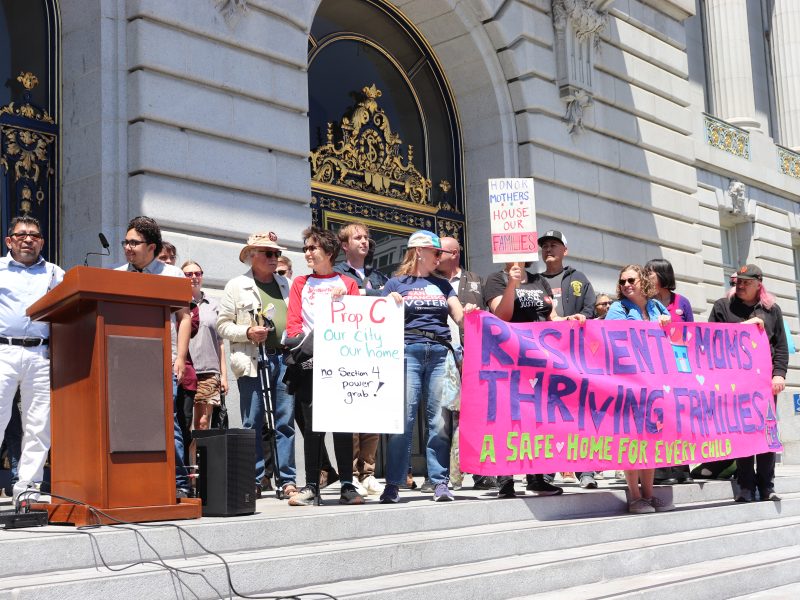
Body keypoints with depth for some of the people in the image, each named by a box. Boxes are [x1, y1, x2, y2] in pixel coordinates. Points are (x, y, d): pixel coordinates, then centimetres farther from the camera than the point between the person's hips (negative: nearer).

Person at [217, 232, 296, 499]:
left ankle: (287, 480, 4)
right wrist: (247, 332, -12)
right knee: (253, 423, -1)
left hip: (284, 359, 3)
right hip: (253, 361, -3)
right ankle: (255, 480, 7)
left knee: (285, 422, 1)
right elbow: (222, 325, 3)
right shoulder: (236, 286, 6)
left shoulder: (285, 284, 19)